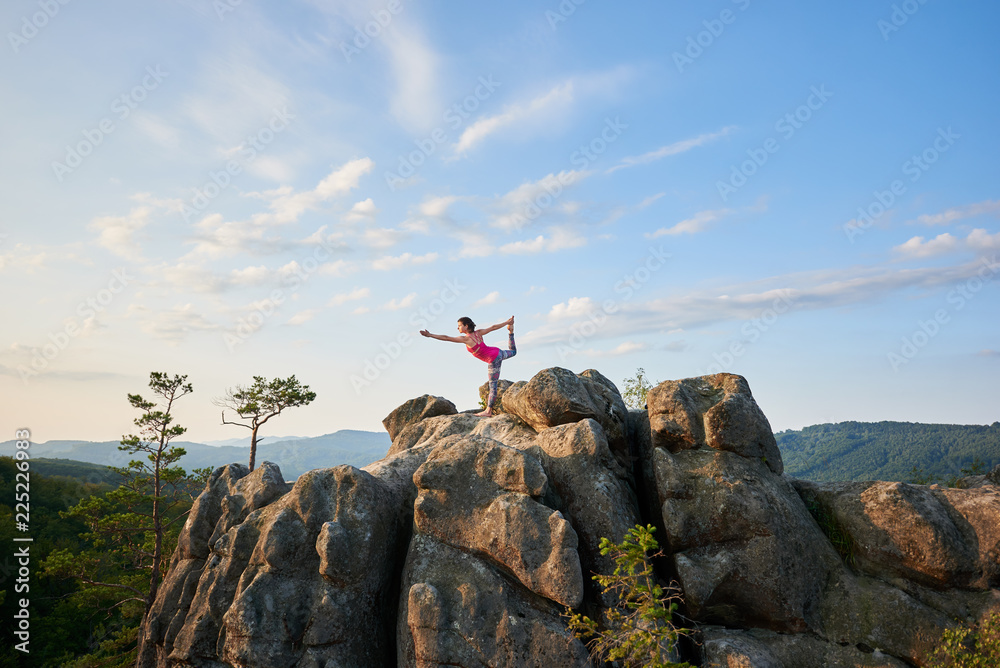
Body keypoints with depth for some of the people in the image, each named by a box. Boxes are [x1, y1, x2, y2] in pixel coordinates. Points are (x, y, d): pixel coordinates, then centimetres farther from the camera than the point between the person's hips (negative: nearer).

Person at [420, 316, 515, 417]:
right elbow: (493, 327, 7)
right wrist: (507, 322, 18)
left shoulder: (466, 339, -17)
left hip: (493, 360, -7)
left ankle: (488, 411, -1)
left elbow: (446, 338, -17)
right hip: (497, 352, 7)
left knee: (492, 385, -5)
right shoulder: (478, 333, 0)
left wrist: (430, 335, -14)